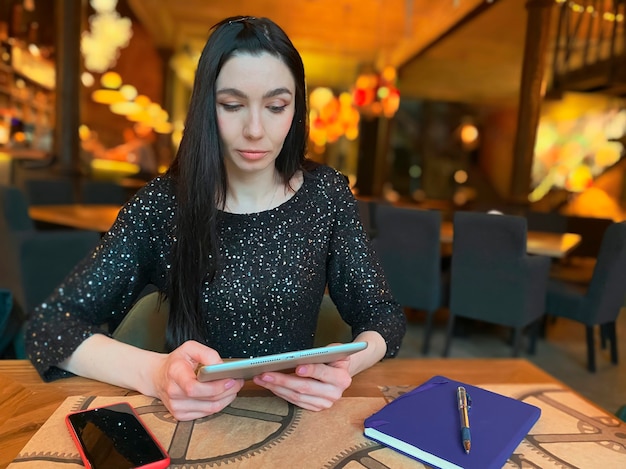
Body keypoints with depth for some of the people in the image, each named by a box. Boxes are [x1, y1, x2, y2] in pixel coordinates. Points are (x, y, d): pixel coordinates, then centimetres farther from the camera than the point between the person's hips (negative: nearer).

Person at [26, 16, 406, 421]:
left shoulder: (325, 193, -7)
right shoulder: (163, 204, -10)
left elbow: (385, 315, -4)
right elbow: (50, 324, -10)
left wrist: (346, 364, -27)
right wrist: (154, 373, -29)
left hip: (300, 412, 2)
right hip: (198, 417, 0)